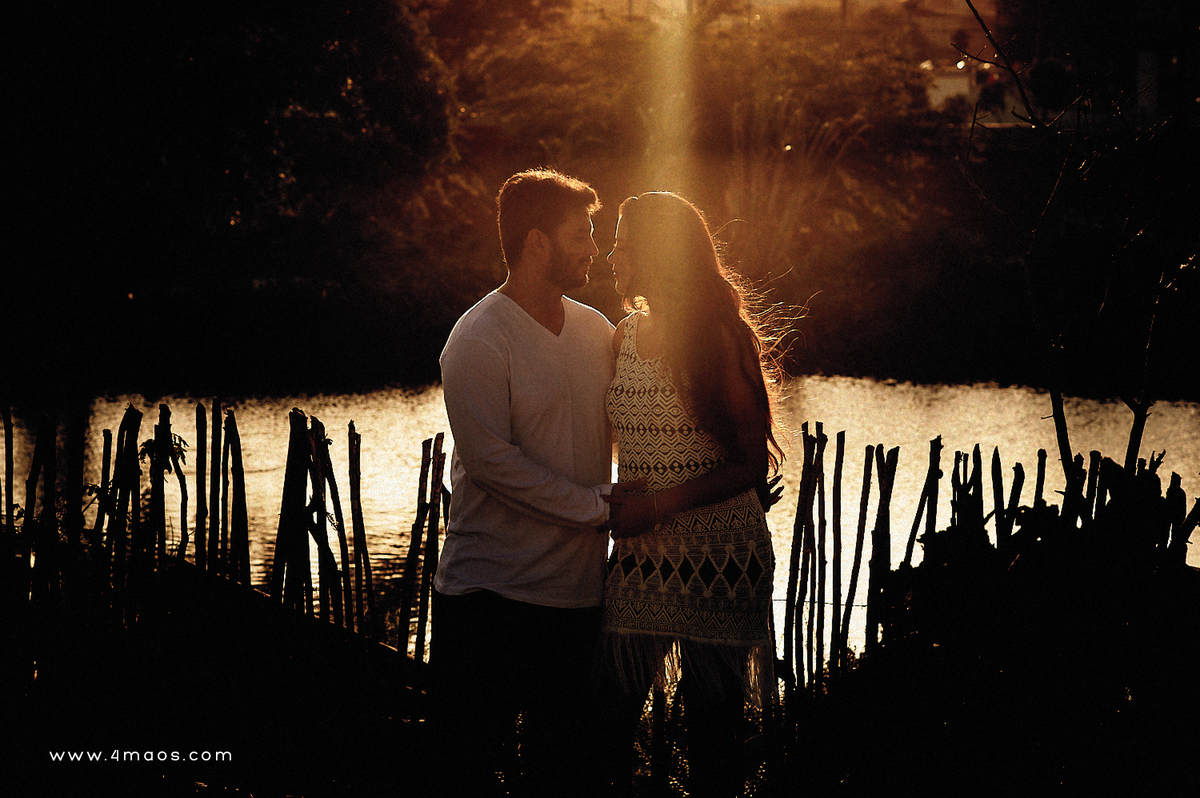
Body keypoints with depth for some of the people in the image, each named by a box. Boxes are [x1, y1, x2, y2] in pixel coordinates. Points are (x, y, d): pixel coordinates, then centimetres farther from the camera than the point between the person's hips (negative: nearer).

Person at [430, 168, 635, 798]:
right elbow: (492, 461, -17)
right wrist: (599, 506, -15)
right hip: (489, 589, -6)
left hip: (577, 589, 6)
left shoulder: (598, 332, 10)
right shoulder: (478, 341, -11)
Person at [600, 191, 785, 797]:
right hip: (639, 554, 5)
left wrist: (659, 504, -16)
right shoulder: (622, 338, 9)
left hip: (718, 555, -5)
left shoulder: (721, 338, -8)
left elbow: (751, 464, -9)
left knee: (711, 720, 2)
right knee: (610, 709, 0)